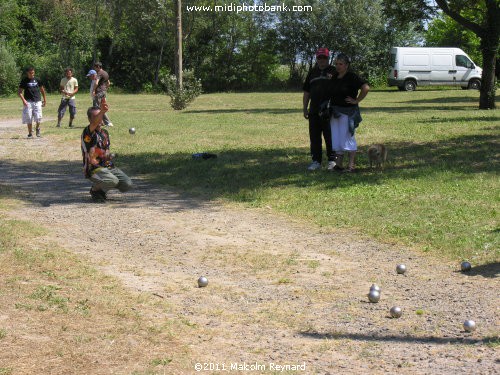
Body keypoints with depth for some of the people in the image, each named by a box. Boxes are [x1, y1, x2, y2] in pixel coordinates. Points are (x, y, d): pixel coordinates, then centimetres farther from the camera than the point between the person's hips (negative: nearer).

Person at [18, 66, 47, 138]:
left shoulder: (37, 80, 7)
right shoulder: (24, 81, 0)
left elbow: (42, 89, 20)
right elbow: (19, 92, -1)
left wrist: (44, 99, 21)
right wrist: (23, 100, -16)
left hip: (37, 101, 1)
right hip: (28, 102, -1)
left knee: (38, 117, -8)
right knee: (29, 119, -1)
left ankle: (37, 129, 19)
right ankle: (30, 133, 10)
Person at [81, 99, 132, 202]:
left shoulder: (105, 132, 14)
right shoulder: (87, 132, -13)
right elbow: (94, 124, -38)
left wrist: (109, 156, 9)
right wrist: (102, 111, -55)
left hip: (108, 167, 8)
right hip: (93, 169, -8)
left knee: (128, 184, -4)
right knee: (113, 181, -33)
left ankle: (102, 189, 20)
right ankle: (95, 189, 0)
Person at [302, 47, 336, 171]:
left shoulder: (333, 72, 2)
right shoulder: (312, 73, 16)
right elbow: (306, 92, 18)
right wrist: (305, 108, 12)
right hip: (314, 111, 5)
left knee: (330, 137, 0)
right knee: (314, 137, 6)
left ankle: (332, 160, 9)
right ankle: (316, 161, 13)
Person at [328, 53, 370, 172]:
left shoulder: (352, 77, -12)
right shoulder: (334, 77, 10)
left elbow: (366, 88, -21)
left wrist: (357, 100, -15)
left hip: (348, 112, -7)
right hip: (335, 112, 7)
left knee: (347, 138, -3)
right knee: (336, 139, 8)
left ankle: (351, 166, 4)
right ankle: (338, 165, 15)